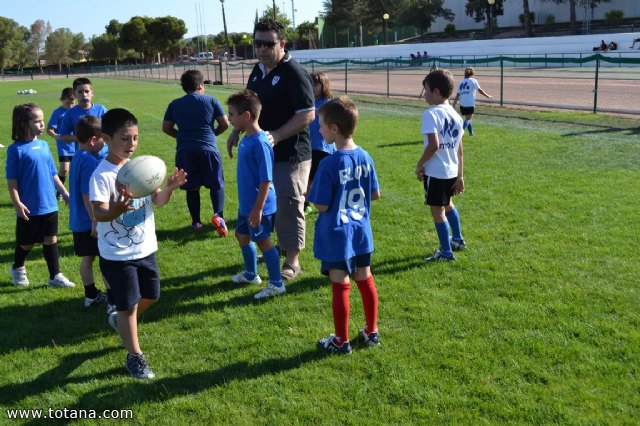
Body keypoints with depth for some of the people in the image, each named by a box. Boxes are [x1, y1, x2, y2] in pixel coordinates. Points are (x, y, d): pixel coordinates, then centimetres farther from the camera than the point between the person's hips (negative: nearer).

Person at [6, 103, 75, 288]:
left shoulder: (44, 145, 5)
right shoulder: (16, 149, -12)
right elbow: (11, 179, -11)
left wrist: (65, 193, 14)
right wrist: (17, 203, -17)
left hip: (50, 205, 5)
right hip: (29, 208, -4)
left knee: (51, 239, 10)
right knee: (27, 242, 12)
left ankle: (55, 276, 18)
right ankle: (17, 268, 38)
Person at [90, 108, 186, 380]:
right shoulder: (102, 175, -19)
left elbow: (158, 201, 2)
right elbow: (98, 213, -28)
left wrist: (169, 188, -19)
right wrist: (115, 210, -50)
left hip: (146, 248, 7)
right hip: (117, 254, -6)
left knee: (151, 296, 20)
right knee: (128, 305, 3)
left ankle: (121, 321, 48)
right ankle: (135, 357, 20)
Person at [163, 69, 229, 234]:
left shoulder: (175, 104, 10)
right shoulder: (211, 101, 5)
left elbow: (166, 128, 9)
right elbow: (225, 123, 2)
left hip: (184, 150, 2)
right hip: (208, 148, -2)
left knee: (192, 187, 12)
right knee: (216, 184, 9)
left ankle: (196, 222, 16)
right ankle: (218, 215, -11)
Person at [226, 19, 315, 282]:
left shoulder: (294, 73, -16)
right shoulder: (258, 70, 9)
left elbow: (307, 115, -21)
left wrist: (276, 136, -29)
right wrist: (236, 132, 11)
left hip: (290, 156, -8)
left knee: (288, 207, -2)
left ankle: (292, 262, 11)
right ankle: (278, 246, 35)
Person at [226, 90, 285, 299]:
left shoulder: (260, 143, -25)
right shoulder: (246, 139, 3)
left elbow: (266, 180, -24)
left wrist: (258, 209, -23)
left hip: (259, 206, -9)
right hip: (246, 203, 9)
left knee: (263, 241, 3)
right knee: (242, 235, 22)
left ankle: (276, 284, 19)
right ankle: (251, 274, 42)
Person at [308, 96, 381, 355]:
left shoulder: (329, 164, -21)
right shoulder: (365, 158, -2)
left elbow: (321, 205, -18)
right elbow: (375, 194, 6)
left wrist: (312, 193, 1)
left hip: (337, 236, -6)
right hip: (361, 231, 6)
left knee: (340, 286, 4)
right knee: (365, 280, 16)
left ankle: (341, 341, 17)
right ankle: (371, 332, 29)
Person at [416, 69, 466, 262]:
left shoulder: (431, 113, -16)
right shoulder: (455, 114, 7)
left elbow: (434, 144, -26)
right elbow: (459, 149, 9)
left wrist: (420, 164, -12)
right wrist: (460, 176, 13)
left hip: (435, 172, -8)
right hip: (452, 171, 8)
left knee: (437, 210, 5)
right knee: (447, 204, 29)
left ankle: (446, 252, 14)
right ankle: (457, 240, 43)